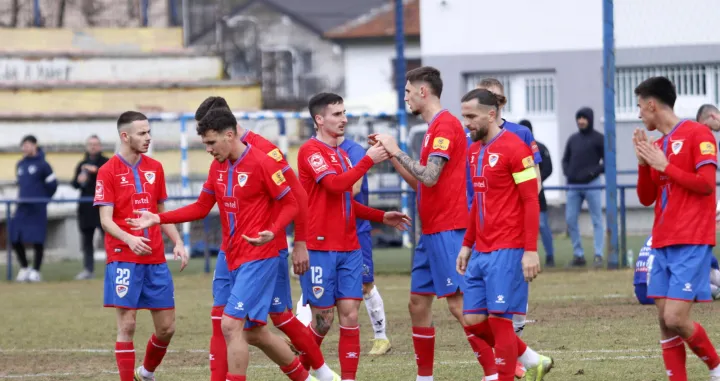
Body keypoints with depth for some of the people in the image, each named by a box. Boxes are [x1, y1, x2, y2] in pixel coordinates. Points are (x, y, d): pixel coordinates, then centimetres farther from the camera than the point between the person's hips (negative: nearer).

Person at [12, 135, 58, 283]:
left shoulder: (42, 164, -6)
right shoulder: (20, 165, 12)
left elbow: (52, 185, -3)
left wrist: (42, 199, 4)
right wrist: (22, 197, 14)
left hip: (37, 209, -6)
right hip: (22, 208, 6)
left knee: (37, 240, -4)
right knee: (15, 239, 1)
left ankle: (36, 271, 5)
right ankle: (24, 268, 16)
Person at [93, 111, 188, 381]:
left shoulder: (155, 168, 10)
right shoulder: (108, 171, -5)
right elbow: (106, 220, -10)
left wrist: (178, 243, 5)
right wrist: (129, 239, -28)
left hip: (156, 259, 5)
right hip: (123, 259, -5)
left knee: (167, 327, 6)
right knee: (127, 325, -6)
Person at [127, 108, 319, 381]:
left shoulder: (262, 163, -13)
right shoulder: (217, 167, 9)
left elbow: (290, 204, -10)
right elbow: (201, 208, 16)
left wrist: (272, 232, -29)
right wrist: (158, 219, 7)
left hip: (258, 258, -8)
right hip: (234, 258, 8)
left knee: (231, 325, -16)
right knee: (254, 332, 13)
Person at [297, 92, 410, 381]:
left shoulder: (341, 153, 17)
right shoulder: (311, 151, -9)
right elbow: (335, 184, -24)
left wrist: (381, 217, 18)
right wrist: (368, 160, -20)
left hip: (348, 249, 7)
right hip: (320, 249, -7)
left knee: (350, 315, -1)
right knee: (323, 319, -2)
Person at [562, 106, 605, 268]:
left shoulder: (599, 139, 1)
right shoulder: (573, 139, 15)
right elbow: (565, 159, 22)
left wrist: (594, 171, -16)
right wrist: (567, 173, 2)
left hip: (592, 185, -5)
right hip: (573, 186, 5)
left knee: (597, 220, -4)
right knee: (570, 220, 1)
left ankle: (598, 256, -4)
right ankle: (578, 255, 9)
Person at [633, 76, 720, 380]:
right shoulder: (657, 145, 16)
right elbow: (646, 198, 17)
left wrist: (664, 166, -10)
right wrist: (643, 163, 2)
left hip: (691, 243, -8)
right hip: (663, 244, 8)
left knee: (676, 318, -15)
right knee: (665, 321, 1)